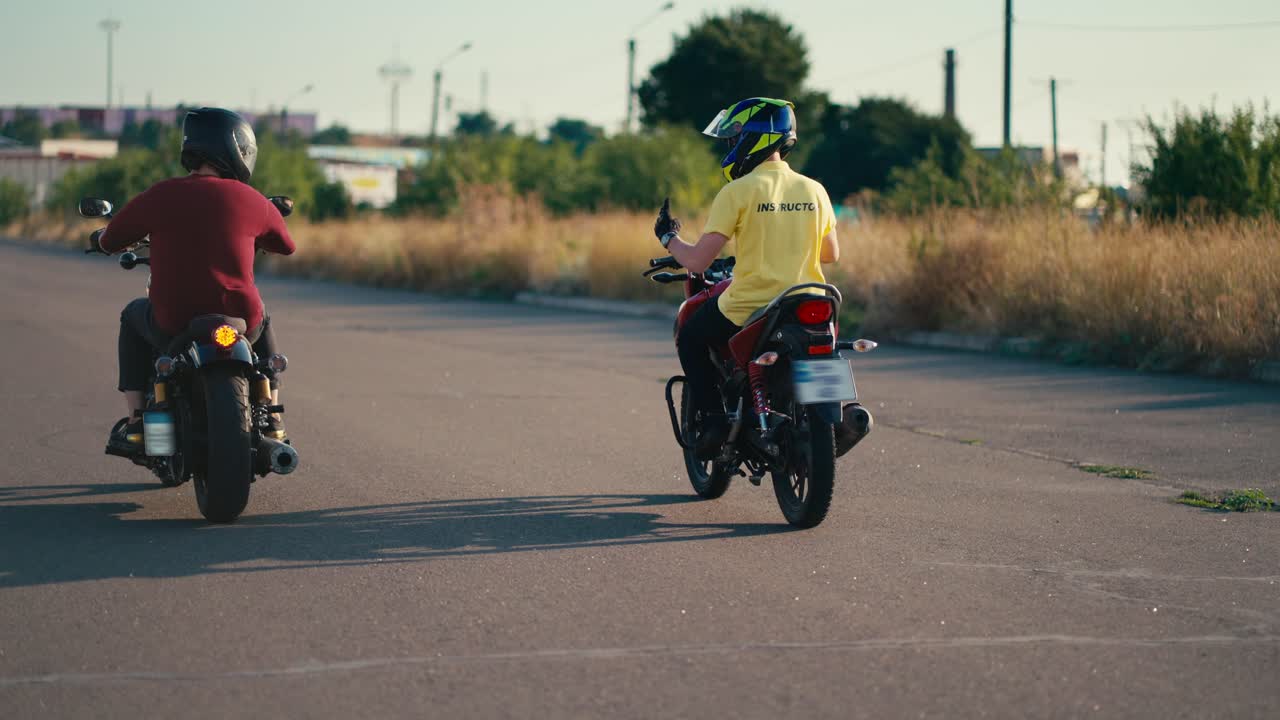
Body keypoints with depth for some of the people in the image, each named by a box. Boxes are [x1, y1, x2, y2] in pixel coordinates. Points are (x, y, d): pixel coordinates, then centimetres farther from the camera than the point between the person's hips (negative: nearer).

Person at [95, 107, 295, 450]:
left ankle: (135, 422, 26)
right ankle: (271, 418, 34)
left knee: (133, 317, 32)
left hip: (172, 326, -1)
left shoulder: (159, 196, -4)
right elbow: (286, 245, 15)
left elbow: (109, 241, 8)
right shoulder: (251, 201, -2)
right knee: (261, 321, 36)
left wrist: (102, 239, 34)